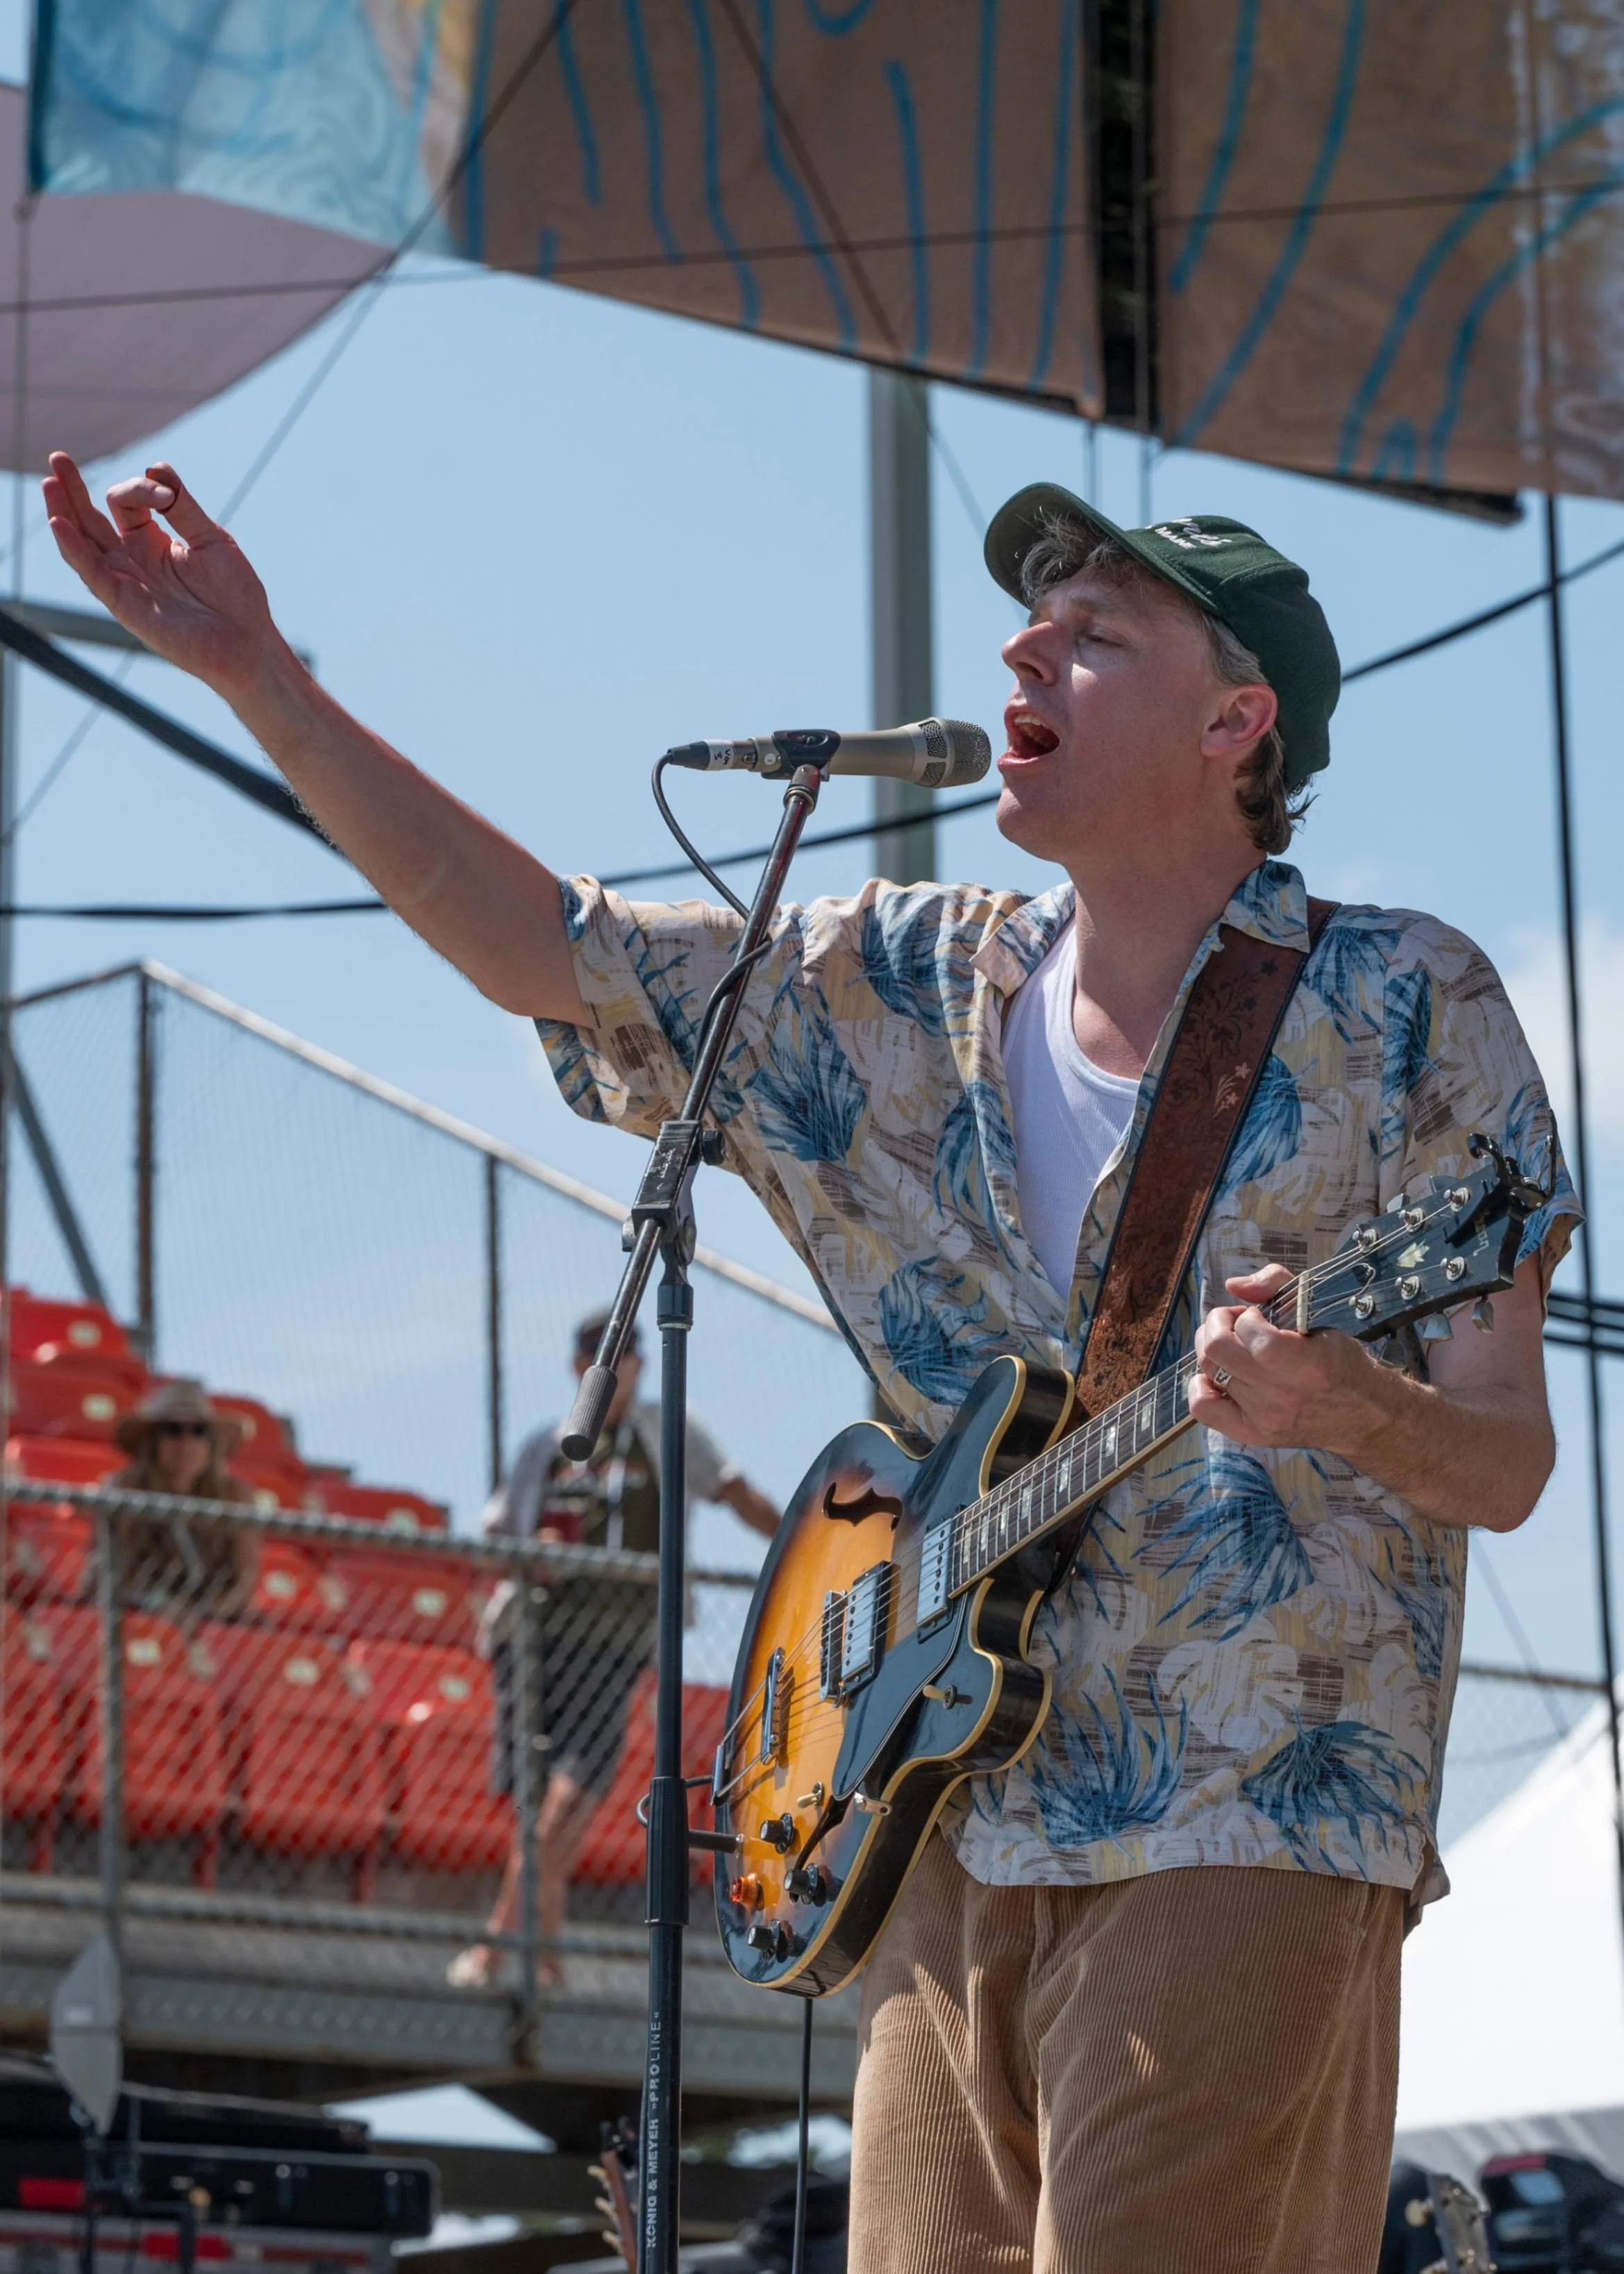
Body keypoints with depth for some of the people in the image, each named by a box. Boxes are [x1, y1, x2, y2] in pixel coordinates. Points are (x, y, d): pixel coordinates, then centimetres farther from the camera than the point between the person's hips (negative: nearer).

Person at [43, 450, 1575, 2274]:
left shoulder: (1402, 1010, -2)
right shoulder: (906, 994, 12)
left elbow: (1508, 1467, -5)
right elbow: (534, 947, 15)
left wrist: (1339, 1407, -28)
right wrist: (258, 679, 9)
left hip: (1246, 1840, -5)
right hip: (957, 1836, 5)